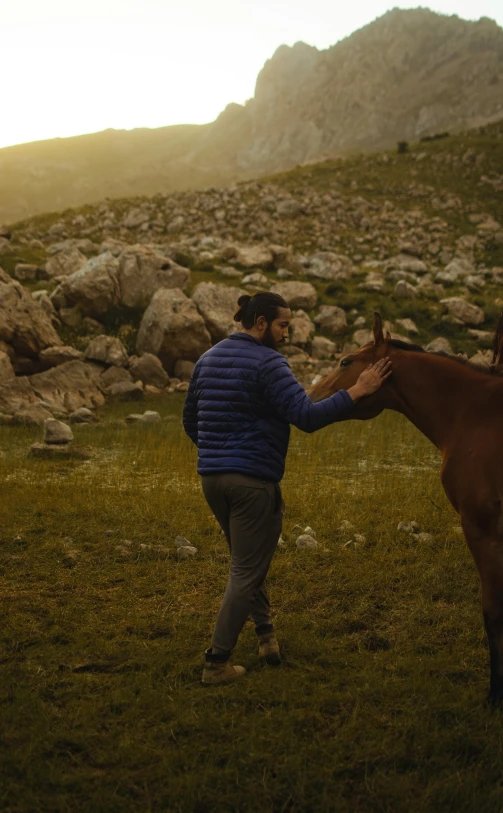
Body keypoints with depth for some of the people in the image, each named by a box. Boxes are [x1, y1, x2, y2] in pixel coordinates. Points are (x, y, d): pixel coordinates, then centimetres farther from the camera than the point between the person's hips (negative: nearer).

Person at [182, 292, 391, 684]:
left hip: (211, 477, 8)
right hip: (254, 480, -8)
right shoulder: (268, 363, -14)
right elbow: (307, 417, -23)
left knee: (246, 559, 26)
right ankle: (217, 662, 5)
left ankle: (266, 632, 27)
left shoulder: (208, 358, 11)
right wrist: (357, 391, -18)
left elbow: (190, 420, 18)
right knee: (246, 571, 3)